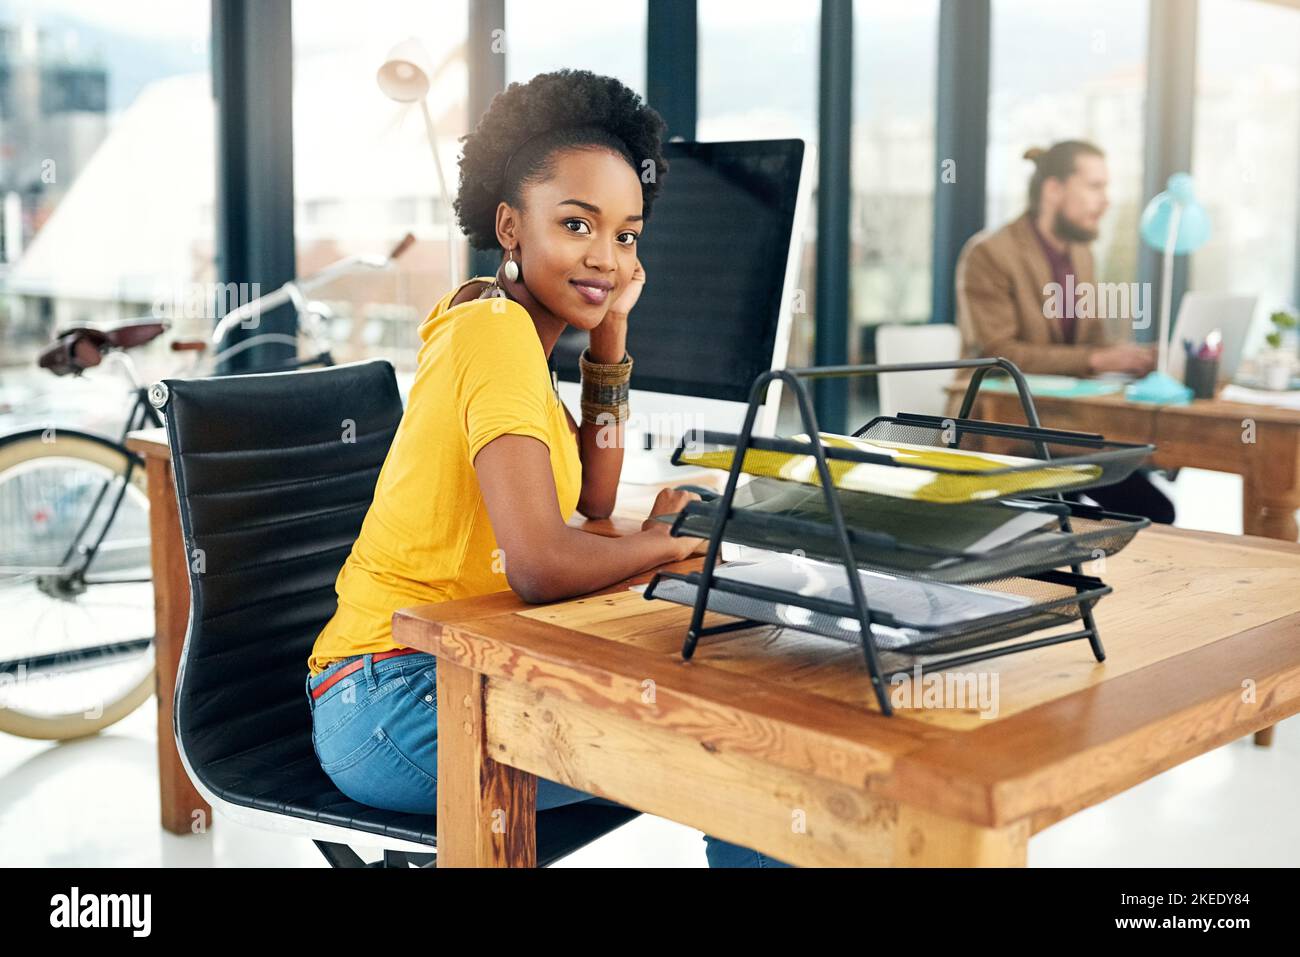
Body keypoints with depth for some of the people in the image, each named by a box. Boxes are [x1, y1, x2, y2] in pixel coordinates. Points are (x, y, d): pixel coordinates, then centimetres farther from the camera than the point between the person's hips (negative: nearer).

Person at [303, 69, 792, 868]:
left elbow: (593, 506, 12)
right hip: (394, 705, -9)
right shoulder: (497, 332, -18)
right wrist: (663, 541, -10)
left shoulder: (495, 318, 10)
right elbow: (542, 565, -29)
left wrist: (611, 337, 5)